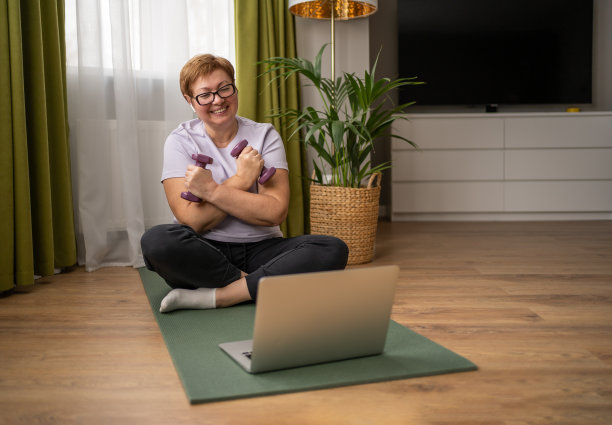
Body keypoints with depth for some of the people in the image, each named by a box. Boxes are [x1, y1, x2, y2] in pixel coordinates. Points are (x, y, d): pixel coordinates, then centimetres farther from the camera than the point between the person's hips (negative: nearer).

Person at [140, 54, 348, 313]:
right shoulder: (180, 141, 0)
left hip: (260, 250, 2)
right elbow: (191, 220, -13)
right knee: (156, 240, -33)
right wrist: (241, 180, -14)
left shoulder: (265, 136, 3)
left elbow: (276, 212, -11)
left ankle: (213, 296, -25)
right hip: (203, 254, -1)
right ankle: (258, 287, -18)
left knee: (333, 250, -24)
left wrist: (211, 190, -16)